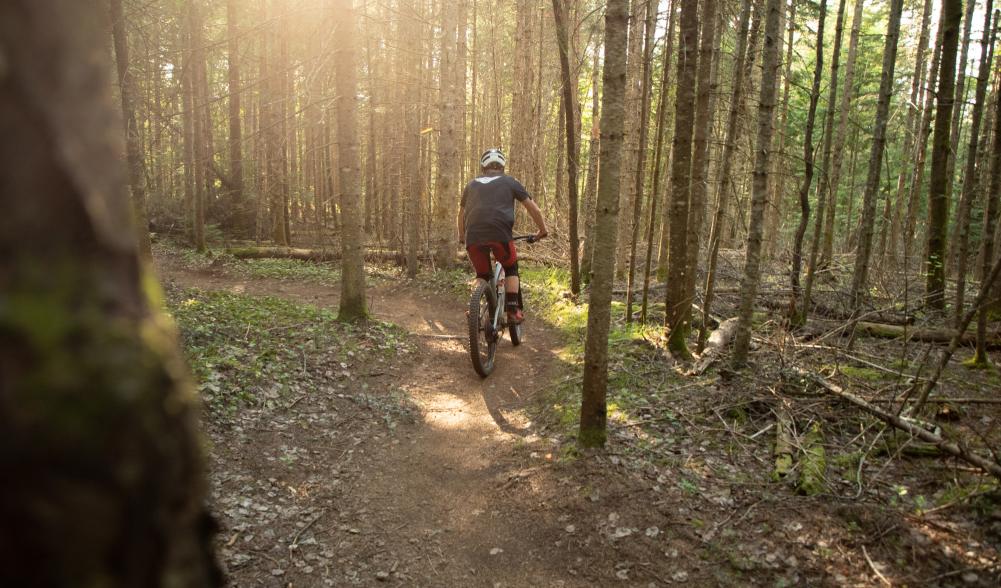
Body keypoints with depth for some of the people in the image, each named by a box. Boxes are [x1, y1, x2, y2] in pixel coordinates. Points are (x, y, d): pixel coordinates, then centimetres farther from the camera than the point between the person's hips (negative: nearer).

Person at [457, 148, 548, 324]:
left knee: (482, 275, 21)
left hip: (473, 236, 2)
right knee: (511, 270, 20)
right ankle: (513, 311, 11)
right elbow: (534, 209, 19)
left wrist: (462, 236, 51)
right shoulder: (510, 182, 20)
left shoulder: (472, 185, 27)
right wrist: (542, 230, 31)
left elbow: (462, 213, 37)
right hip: (500, 232, -2)